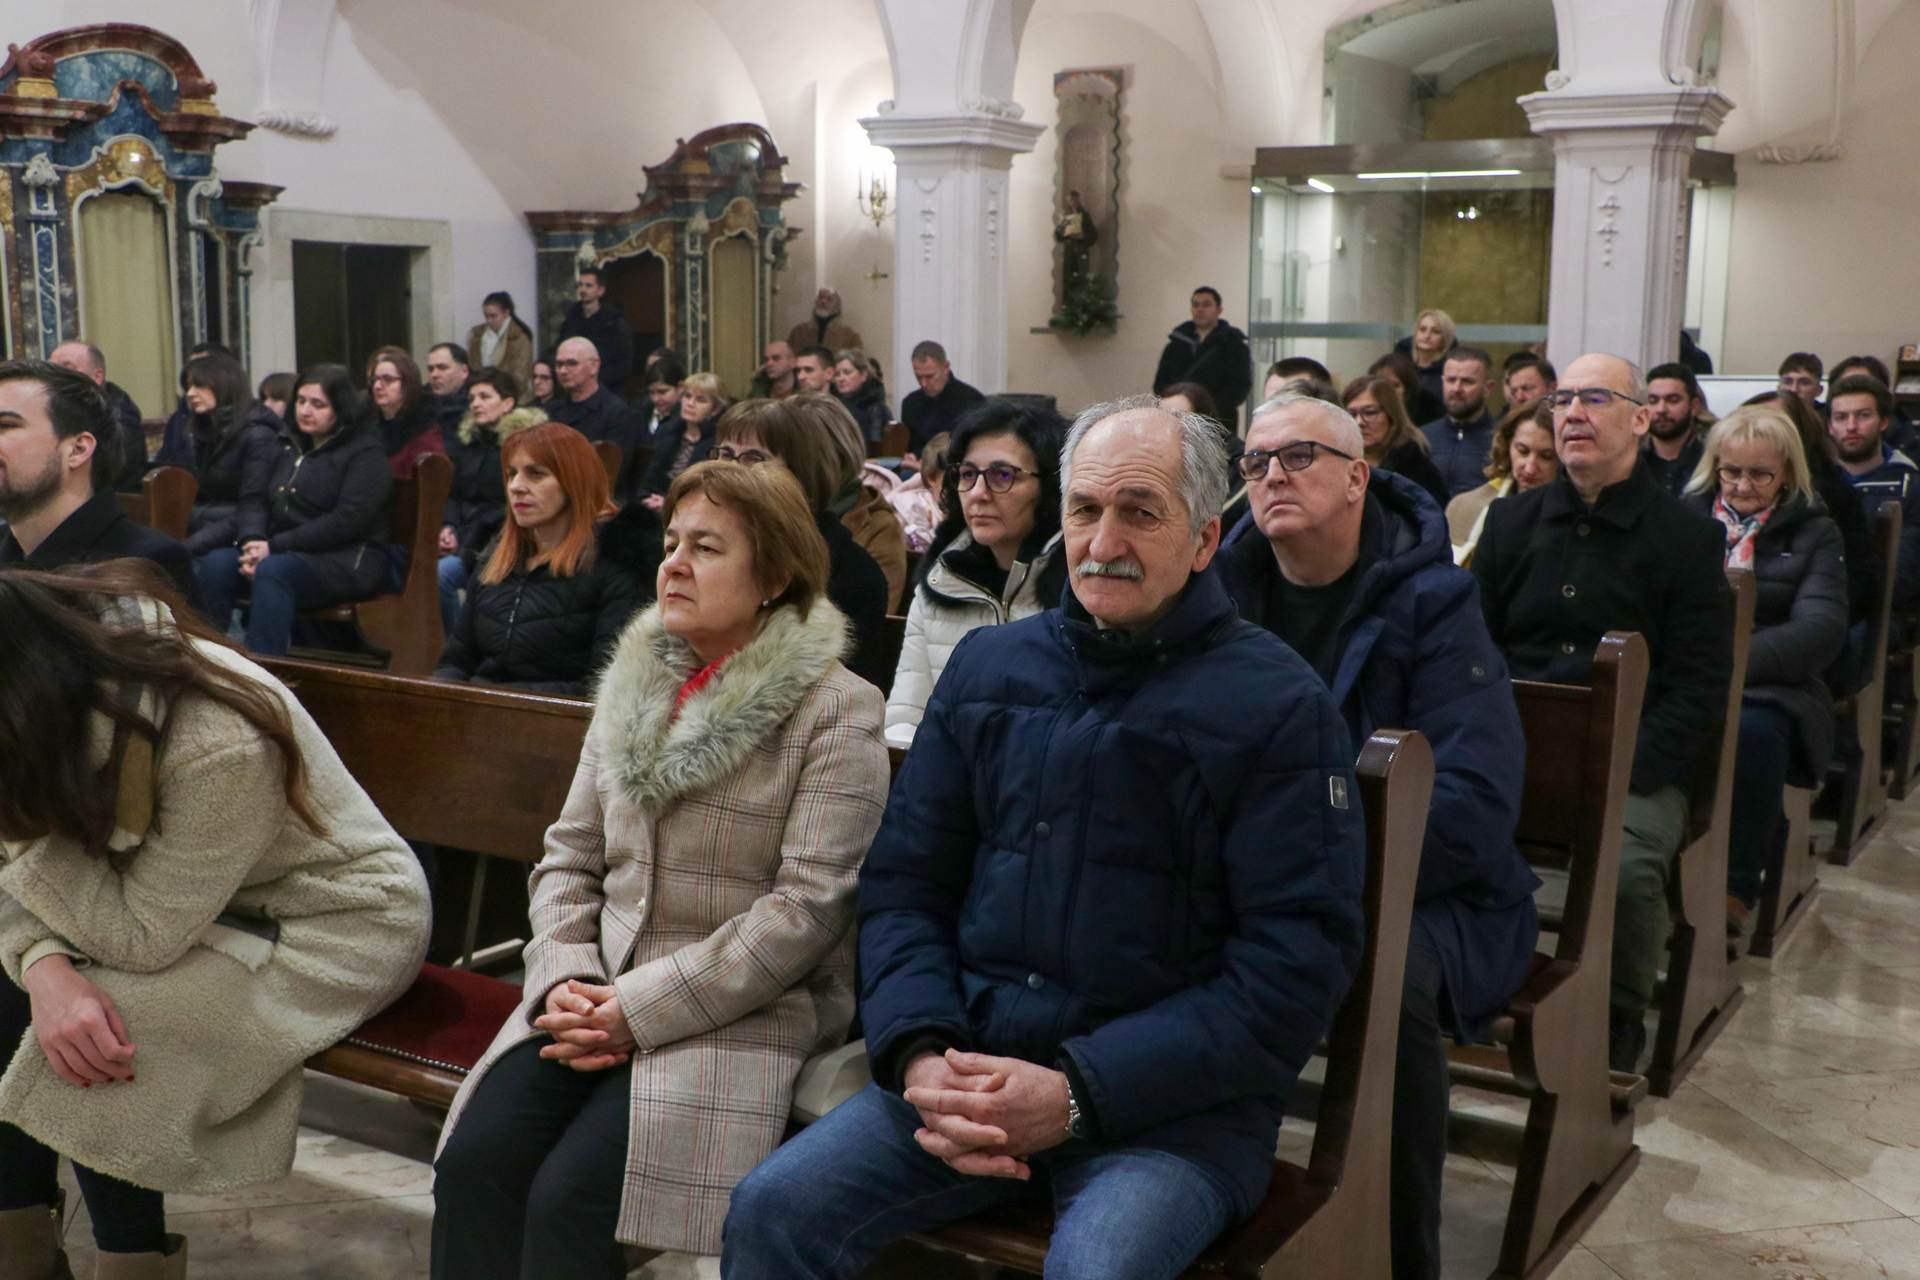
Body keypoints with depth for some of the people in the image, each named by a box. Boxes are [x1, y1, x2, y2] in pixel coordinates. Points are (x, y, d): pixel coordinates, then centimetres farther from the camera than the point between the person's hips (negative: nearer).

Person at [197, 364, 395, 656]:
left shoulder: (366, 452, -3)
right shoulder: (289, 443, 18)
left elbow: (346, 521, -15)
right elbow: (254, 499, 12)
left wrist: (275, 547, -17)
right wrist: (253, 541, -11)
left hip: (349, 561, -6)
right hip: (284, 551, 7)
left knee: (273, 571, -35)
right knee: (216, 563, -20)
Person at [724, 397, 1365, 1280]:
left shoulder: (1278, 706, -4)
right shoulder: (987, 665, 11)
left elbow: (1297, 960, -11)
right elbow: (902, 881, 10)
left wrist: (1081, 1093, -17)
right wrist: (921, 1053, -9)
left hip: (1173, 1099, -4)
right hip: (971, 1062, 4)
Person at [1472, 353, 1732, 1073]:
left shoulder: (1688, 537, 4)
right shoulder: (1511, 521, 16)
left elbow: (1697, 689, -2)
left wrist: (1621, 773, -16)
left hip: (1634, 768, -3)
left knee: (1626, 864, -34)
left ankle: (1618, 1032, -6)